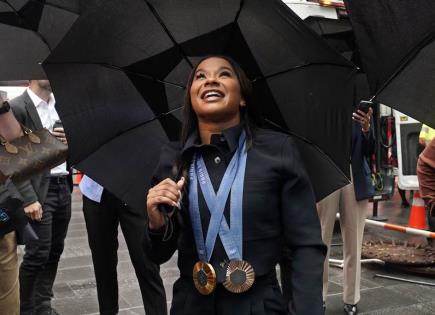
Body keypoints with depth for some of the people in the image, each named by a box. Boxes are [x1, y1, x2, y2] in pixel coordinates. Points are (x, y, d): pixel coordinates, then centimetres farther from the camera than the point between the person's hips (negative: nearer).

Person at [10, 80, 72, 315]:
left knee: (54, 251, 13)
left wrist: (69, 139, -5)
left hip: (64, 185, 7)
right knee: (37, 254, -2)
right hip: (39, 189, -6)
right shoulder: (18, 107, -10)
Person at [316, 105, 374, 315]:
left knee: (354, 244, 7)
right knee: (321, 242, 2)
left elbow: (369, 151, 2)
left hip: (355, 181, 2)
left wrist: (366, 128, -14)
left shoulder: (360, 113, 6)